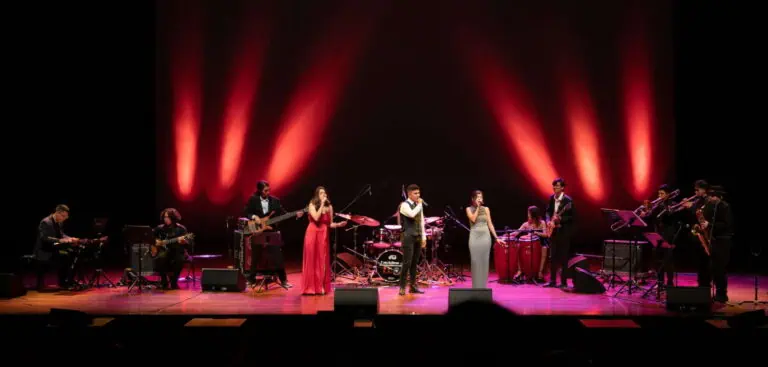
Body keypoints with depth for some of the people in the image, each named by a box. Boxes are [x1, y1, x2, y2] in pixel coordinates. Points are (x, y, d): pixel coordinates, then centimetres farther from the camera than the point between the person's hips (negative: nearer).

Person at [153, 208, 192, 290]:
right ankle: (164, 281, -9)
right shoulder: (160, 228, 7)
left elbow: (189, 242, -8)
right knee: (160, 259, -32)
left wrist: (184, 241, -30)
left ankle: (173, 282, -10)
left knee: (179, 260, -35)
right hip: (164, 250, 2)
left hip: (177, 251, -2)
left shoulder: (180, 228, -2)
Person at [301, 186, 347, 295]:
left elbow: (330, 224, 9)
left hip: (324, 235, 4)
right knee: (311, 260, -1)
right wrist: (322, 204, -16)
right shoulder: (312, 205, -4)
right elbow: (316, 218, -19)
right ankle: (309, 287, 3)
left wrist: (339, 224, -9)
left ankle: (321, 287, 11)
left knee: (322, 260, 4)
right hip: (313, 234, -4)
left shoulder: (329, 207, 7)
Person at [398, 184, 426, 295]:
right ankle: (402, 287, -1)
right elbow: (412, 214, -29)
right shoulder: (404, 205, -9)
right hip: (408, 237, -7)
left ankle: (413, 286, 17)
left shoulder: (418, 205, 15)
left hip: (417, 237, 7)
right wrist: (419, 205, -14)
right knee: (407, 262, -8)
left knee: (415, 262, 10)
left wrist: (424, 237, 11)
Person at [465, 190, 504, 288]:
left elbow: (490, 224, 8)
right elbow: (473, 219, -14)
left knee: (484, 261, 2)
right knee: (475, 261, -4)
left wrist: (496, 238, 3)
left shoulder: (486, 209, 9)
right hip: (474, 237, -2)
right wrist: (477, 207, -8)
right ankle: (476, 287, 3)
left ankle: (483, 286, 9)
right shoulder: (469, 209, 4)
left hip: (485, 236, 2)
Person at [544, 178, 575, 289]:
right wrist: (549, 221, -2)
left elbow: (571, 216, -14)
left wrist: (559, 219, -28)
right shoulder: (551, 198, 7)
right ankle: (552, 281, 16)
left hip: (564, 231, -6)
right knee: (553, 257, 9)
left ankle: (564, 282, 5)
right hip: (553, 231, 6)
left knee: (563, 258, -1)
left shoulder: (568, 200, -13)